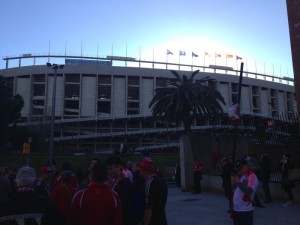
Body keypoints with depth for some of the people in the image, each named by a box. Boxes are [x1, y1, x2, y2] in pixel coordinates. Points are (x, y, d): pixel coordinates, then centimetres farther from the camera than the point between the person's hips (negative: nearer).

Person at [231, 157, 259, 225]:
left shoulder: (252, 177, -11)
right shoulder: (240, 176, 12)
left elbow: (249, 191, -25)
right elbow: (235, 191, 16)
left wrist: (238, 182, -21)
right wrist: (234, 182, -2)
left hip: (246, 211, -7)